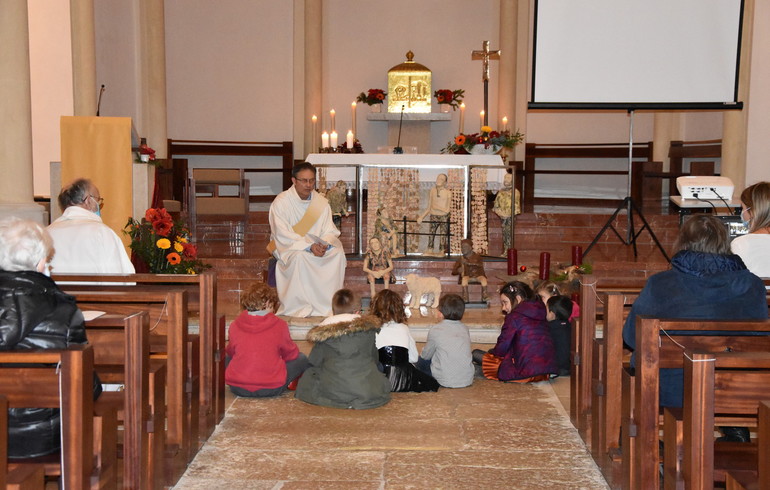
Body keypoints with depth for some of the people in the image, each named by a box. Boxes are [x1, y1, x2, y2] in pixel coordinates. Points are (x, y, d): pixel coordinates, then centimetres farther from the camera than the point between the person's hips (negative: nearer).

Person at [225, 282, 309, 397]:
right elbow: (291, 354, 8)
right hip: (271, 389, -1)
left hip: (238, 388, 1)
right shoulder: (279, 325, -6)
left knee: (224, 358, 32)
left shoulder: (235, 325, 1)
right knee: (301, 359, 20)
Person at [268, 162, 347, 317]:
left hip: (315, 245, 4)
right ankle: (300, 306, -26)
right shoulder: (281, 202, -13)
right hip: (287, 247, -4)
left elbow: (329, 231, 1)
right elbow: (283, 236, -18)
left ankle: (328, 304, -17)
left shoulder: (321, 202, 2)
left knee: (338, 252, -23)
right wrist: (309, 246, -29)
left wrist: (324, 244, -23)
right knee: (300, 256, -37)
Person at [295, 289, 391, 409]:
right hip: (367, 392, 1)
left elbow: (314, 362, 7)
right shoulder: (369, 328, 3)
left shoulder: (324, 331, 1)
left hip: (332, 391, -1)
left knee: (308, 375, 28)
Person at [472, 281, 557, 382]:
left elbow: (501, 349, -5)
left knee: (476, 354, 3)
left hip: (526, 373, -8)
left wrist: (491, 351, 18)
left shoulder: (514, 317, -8)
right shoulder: (539, 314, 14)